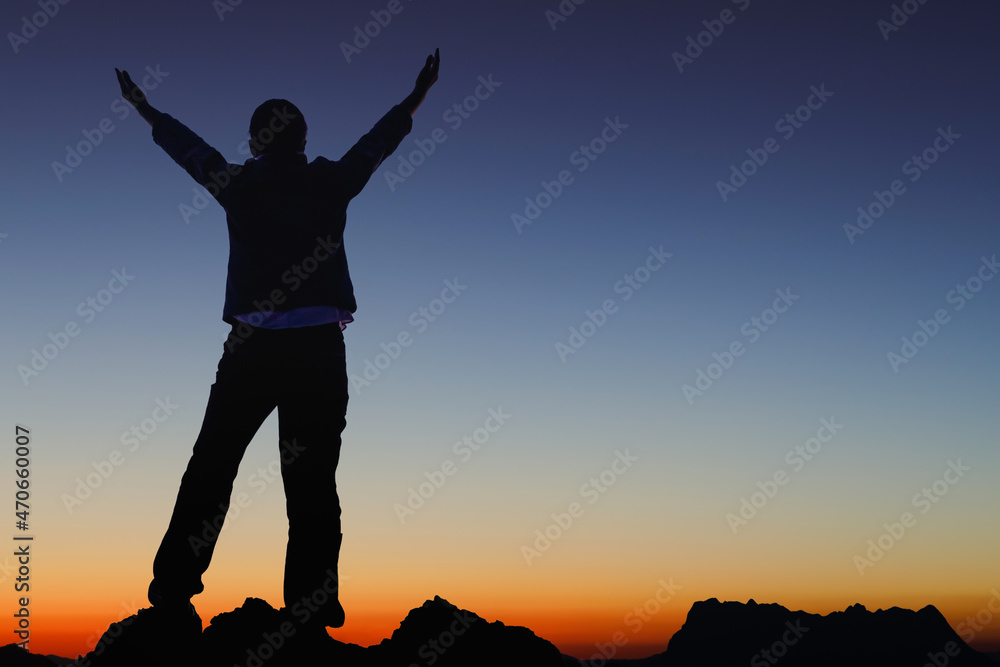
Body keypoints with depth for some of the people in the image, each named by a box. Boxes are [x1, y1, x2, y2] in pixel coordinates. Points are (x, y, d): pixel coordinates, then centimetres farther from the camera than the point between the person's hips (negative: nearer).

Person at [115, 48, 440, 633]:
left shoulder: (239, 185, 7)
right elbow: (382, 139, 19)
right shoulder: (329, 183, 5)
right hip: (318, 348, -1)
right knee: (312, 476, 2)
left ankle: (174, 586, 9)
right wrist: (420, 94, 35)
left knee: (212, 465, 9)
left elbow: (188, 146, 23)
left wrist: (144, 109, 41)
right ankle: (312, 601, 1)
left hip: (250, 347, 1)